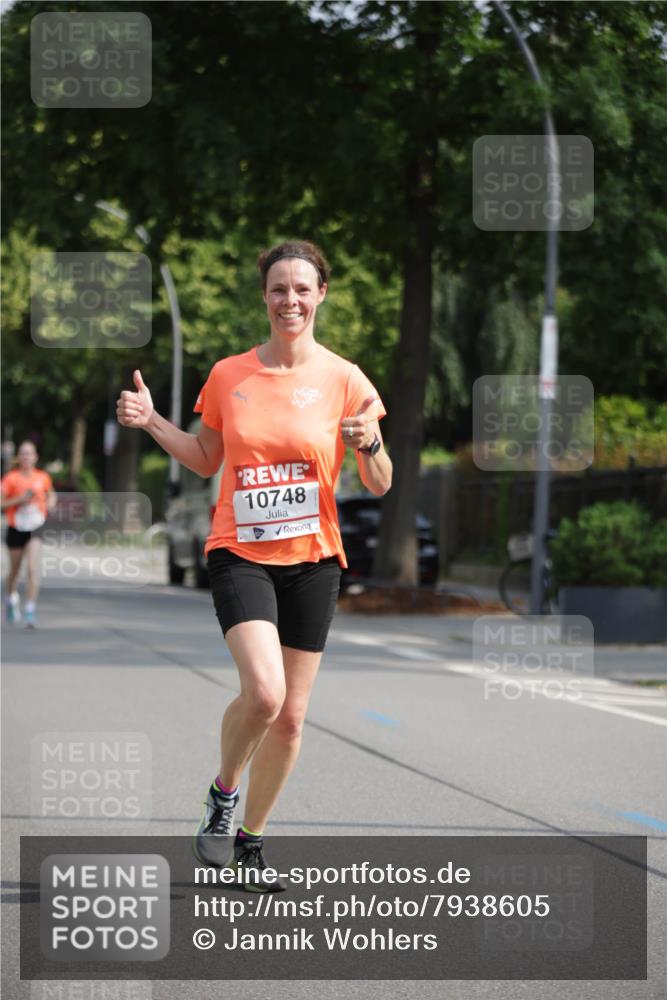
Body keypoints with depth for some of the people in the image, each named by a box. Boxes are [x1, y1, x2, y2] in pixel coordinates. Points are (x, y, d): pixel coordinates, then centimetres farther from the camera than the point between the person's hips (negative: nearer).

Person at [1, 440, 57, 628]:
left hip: (35, 528, 0)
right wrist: (20, 499, -21)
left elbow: (51, 493, 22)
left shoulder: (43, 477, 2)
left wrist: (50, 503, 1)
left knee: (33, 569, -17)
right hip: (16, 528, 0)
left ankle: (30, 611, -18)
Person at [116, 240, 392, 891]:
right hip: (239, 552, -1)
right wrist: (152, 422, 1)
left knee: (290, 717, 4)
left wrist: (369, 445, -21)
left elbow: (379, 486, 0)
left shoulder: (343, 379, -2)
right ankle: (222, 795, 6)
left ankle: (251, 840, 23)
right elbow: (206, 460, 16)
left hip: (312, 560, 1)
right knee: (263, 691, -23)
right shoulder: (228, 375, 1)